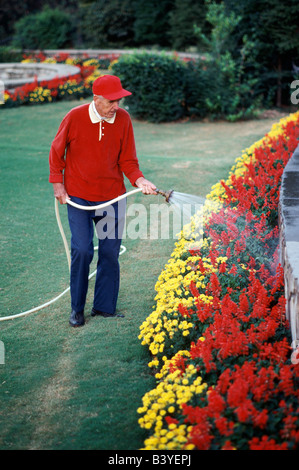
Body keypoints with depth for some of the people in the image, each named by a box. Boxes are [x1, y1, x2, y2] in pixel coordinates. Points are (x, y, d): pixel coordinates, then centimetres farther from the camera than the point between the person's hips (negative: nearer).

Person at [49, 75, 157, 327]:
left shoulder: (123, 119, -5)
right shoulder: (75, 117, -11)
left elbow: (127, 160, 1)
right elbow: (57, 151, 3)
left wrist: (139, 179, -16)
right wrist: (58, 183, 0)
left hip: (112, 196, 3)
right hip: (78, 196, -2)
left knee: (110, 252, 5)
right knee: (82, 251, -8)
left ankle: (105, 307, 20)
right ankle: (77, 308, 11)